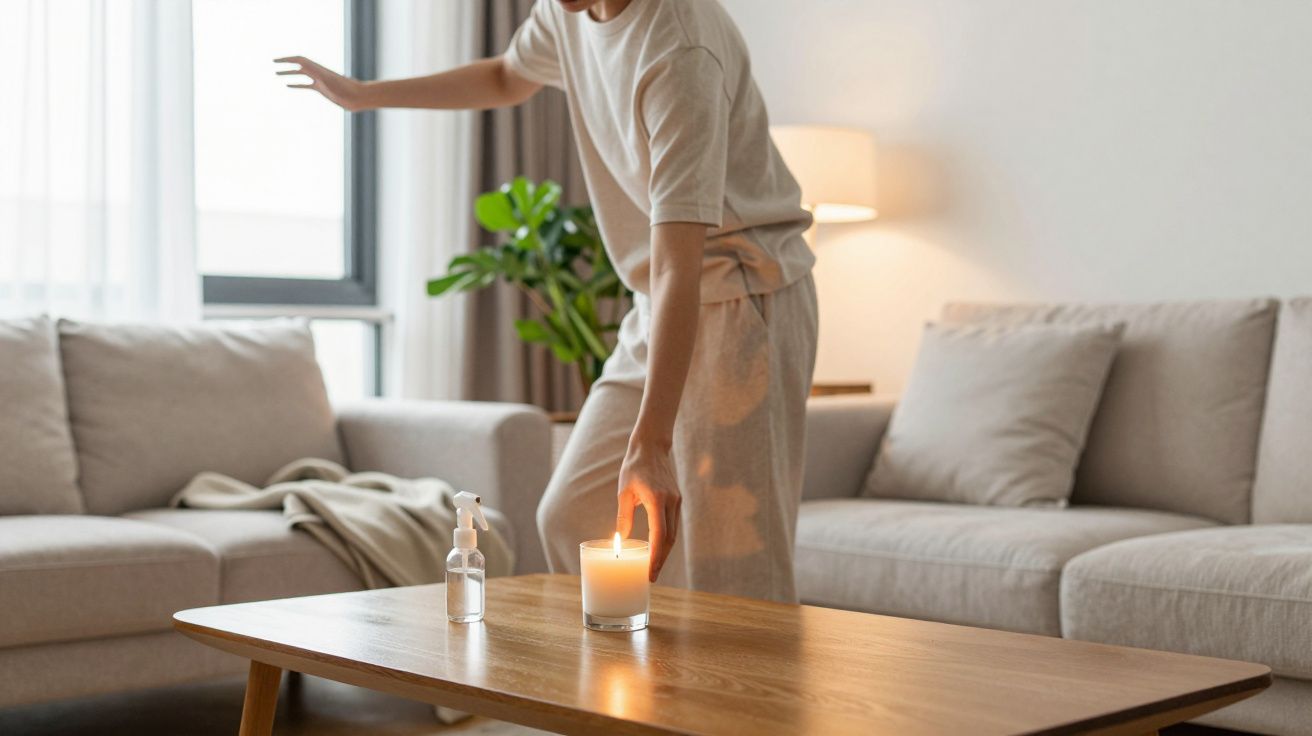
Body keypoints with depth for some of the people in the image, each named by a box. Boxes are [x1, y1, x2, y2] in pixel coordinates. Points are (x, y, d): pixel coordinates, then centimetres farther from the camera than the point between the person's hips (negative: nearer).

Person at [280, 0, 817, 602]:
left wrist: (648, 445, -40)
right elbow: (507, 78, 25)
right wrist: (364, 95, 26)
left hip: (740, 299, -9)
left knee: (730, 573, -11)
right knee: (571, 518, 12)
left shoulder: (678, 49, -27)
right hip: (660, 307, 9)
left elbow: (678, 270, -34)